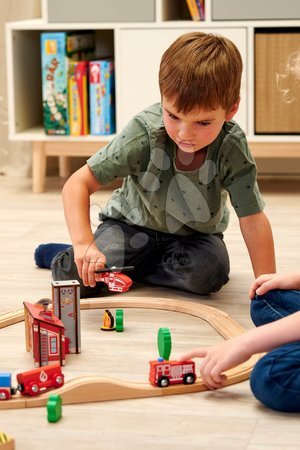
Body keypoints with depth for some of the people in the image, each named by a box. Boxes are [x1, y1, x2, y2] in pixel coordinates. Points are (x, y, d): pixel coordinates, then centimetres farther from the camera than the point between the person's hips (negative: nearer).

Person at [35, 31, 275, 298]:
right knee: (80, 277, -22)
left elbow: (253, 220, -23)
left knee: (208, 274, -31)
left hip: (195, 234, 1)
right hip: (134, 223, -1)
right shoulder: (144, 133, -30)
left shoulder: (232, 147, -28)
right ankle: (64, 256, 14)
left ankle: (127, 266, -6)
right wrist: (84, 244, -42)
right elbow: (79, 183, -28)